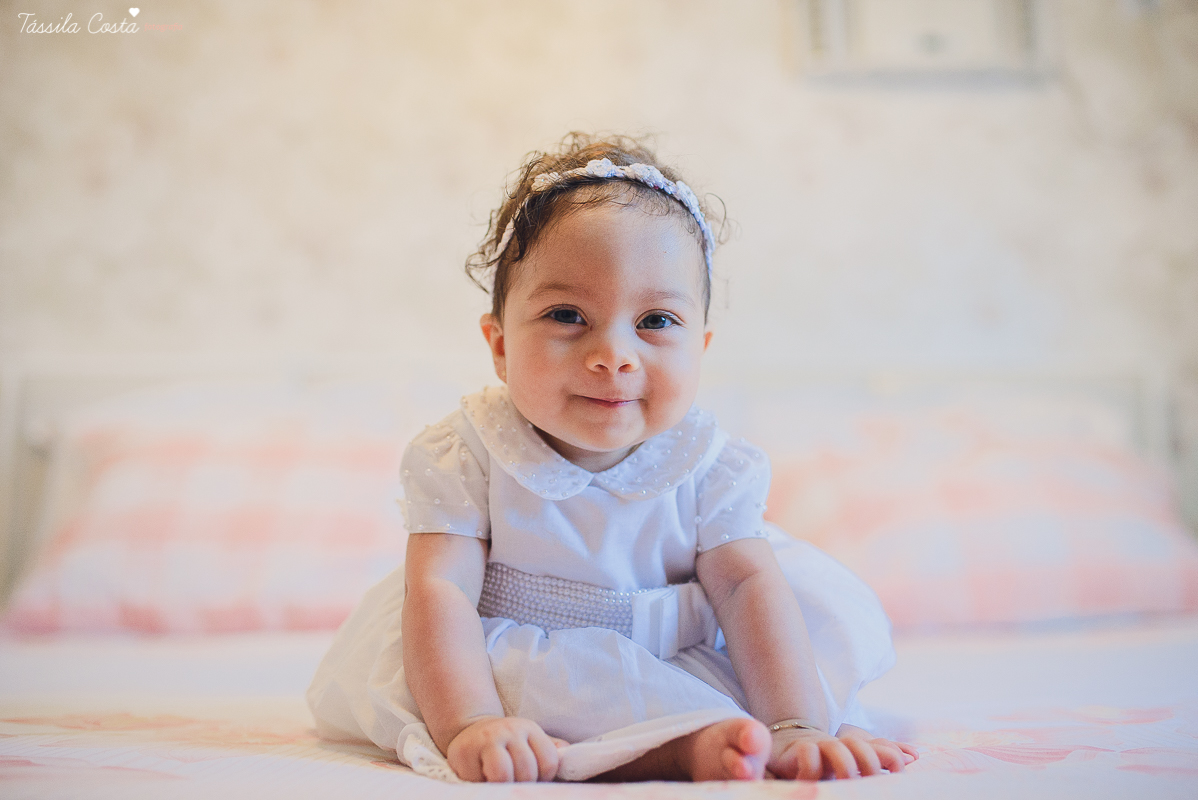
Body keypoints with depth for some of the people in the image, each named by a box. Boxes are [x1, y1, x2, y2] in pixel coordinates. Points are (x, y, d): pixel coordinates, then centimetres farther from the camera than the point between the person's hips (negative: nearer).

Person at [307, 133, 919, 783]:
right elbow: (440, 592, -26)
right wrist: (471, 724, -42)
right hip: (513, 658, -1)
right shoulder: (464, 455, -18)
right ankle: (685, 745, -34)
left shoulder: (709, 465, -11)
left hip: (679, 657, 2)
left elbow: (749, 587, -18)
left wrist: (797, 727, -31)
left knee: (829, 608, -9)